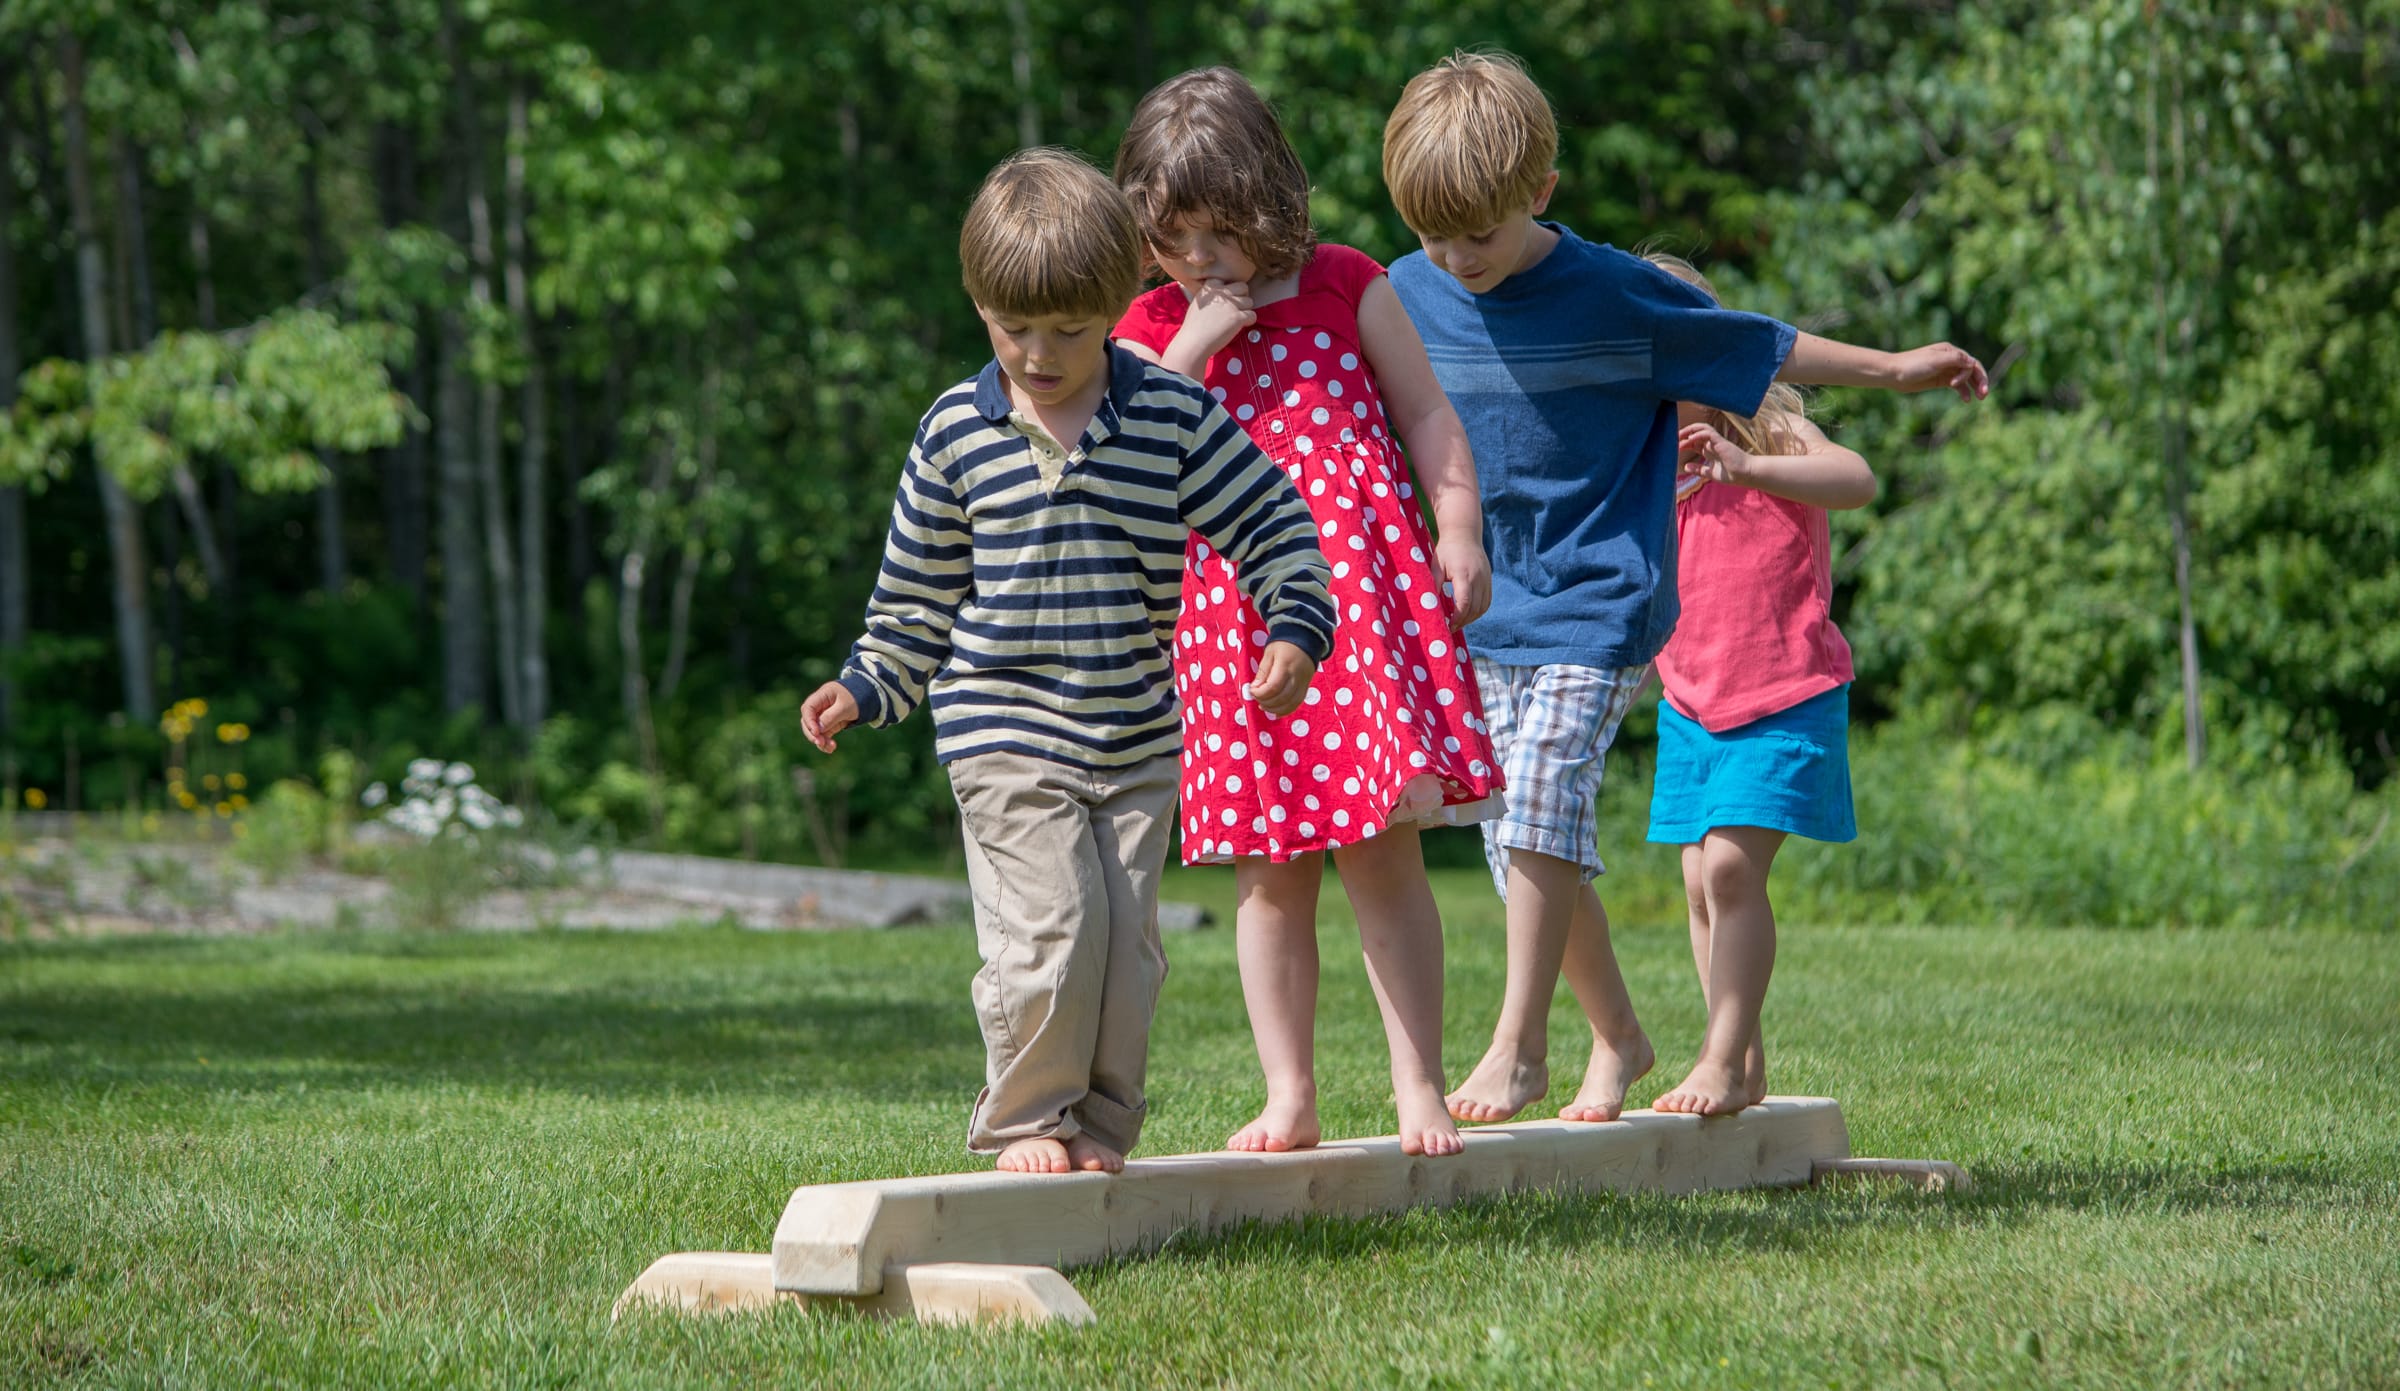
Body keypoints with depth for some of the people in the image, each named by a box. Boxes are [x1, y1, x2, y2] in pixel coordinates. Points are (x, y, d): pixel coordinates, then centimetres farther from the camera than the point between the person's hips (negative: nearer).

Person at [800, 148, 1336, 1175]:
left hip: (1137, 743, 2)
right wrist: (864, 688, 6)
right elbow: (917, 590, 12)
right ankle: (1022, 1120, 4)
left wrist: (1295, 632, -11)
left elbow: (1272, 528, 3)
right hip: (1005, 736, -2)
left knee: (1127, 937, 2)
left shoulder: (1174, 419, -2)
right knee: (1049, 927, -13)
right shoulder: (956, 433, 0)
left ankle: (1097, 1121, 18)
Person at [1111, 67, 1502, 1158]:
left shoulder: (1346, 288, 7)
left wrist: (1458, 535, 0)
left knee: (1383, 849, -7)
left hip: (1368, 590, -2)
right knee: (1270, 872, 4)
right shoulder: (1151, 332, 9)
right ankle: (1289, 1099, 10)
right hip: (1230, 614, 2)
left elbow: (1427, 418, 10)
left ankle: (1418, 1085, -1)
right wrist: (1191, 351, -11)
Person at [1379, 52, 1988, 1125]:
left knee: (1543, 795, -20)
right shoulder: (1403, 299, 0)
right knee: (1520, 833, 6)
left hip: (1598, 602, -5)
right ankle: (1616, 1034, 23)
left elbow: (1755, 349, 2)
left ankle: (1518, 1044, -13)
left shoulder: (1615, 295, -11)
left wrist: (1892, 368, 5)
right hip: (1480, 610, 5)